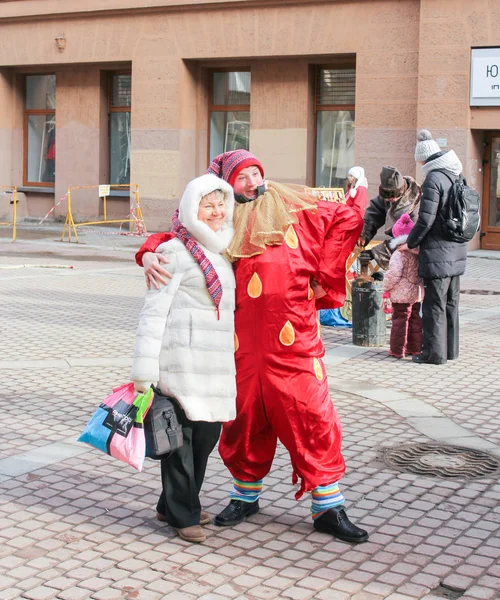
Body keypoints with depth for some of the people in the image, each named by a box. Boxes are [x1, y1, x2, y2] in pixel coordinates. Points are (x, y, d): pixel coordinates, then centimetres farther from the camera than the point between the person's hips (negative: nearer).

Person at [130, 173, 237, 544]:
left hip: (217, 361, 8)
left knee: (208, 434, 11)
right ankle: (183, 514, 10)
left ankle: (174, 504, 26)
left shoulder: (221, 252, 18)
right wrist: (144, 368, -16)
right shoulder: (176, 253, -6)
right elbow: (154, 311, -10)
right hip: (182, 359, -8)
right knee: (181, 434, -2)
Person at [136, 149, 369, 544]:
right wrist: (149, 253, -8)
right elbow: (174, 239, 15)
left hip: (294, 338, -1)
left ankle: (329, 509, 9)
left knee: (311, 418, -1)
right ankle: (246, 496, 31)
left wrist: (325, 278, 6)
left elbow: (347, 220, 11)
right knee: (244, 420, 11)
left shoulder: (294, 208, 8)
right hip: (243, 343, 2)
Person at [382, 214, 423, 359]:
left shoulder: (399, 254, -16)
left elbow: (394, 274, -19)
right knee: (415, 319, 15)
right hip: (416, 293, 6)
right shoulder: (419, 253, 4)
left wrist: (386, 288, -7)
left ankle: (398, 350, 4)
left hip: (401, 294, -6)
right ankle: (415, 347, 22)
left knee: (399, 320, 0)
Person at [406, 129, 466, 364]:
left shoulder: (433, 179, -15)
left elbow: (426, 220, -20)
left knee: (434, 303, -2)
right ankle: (450, 349, 23)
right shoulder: (456, 177, 10)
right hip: (457, 252, 8)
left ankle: (434, 352, 2)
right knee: (451, 302, 15)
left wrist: (410, 243, -5)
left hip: (437, 252, -8)